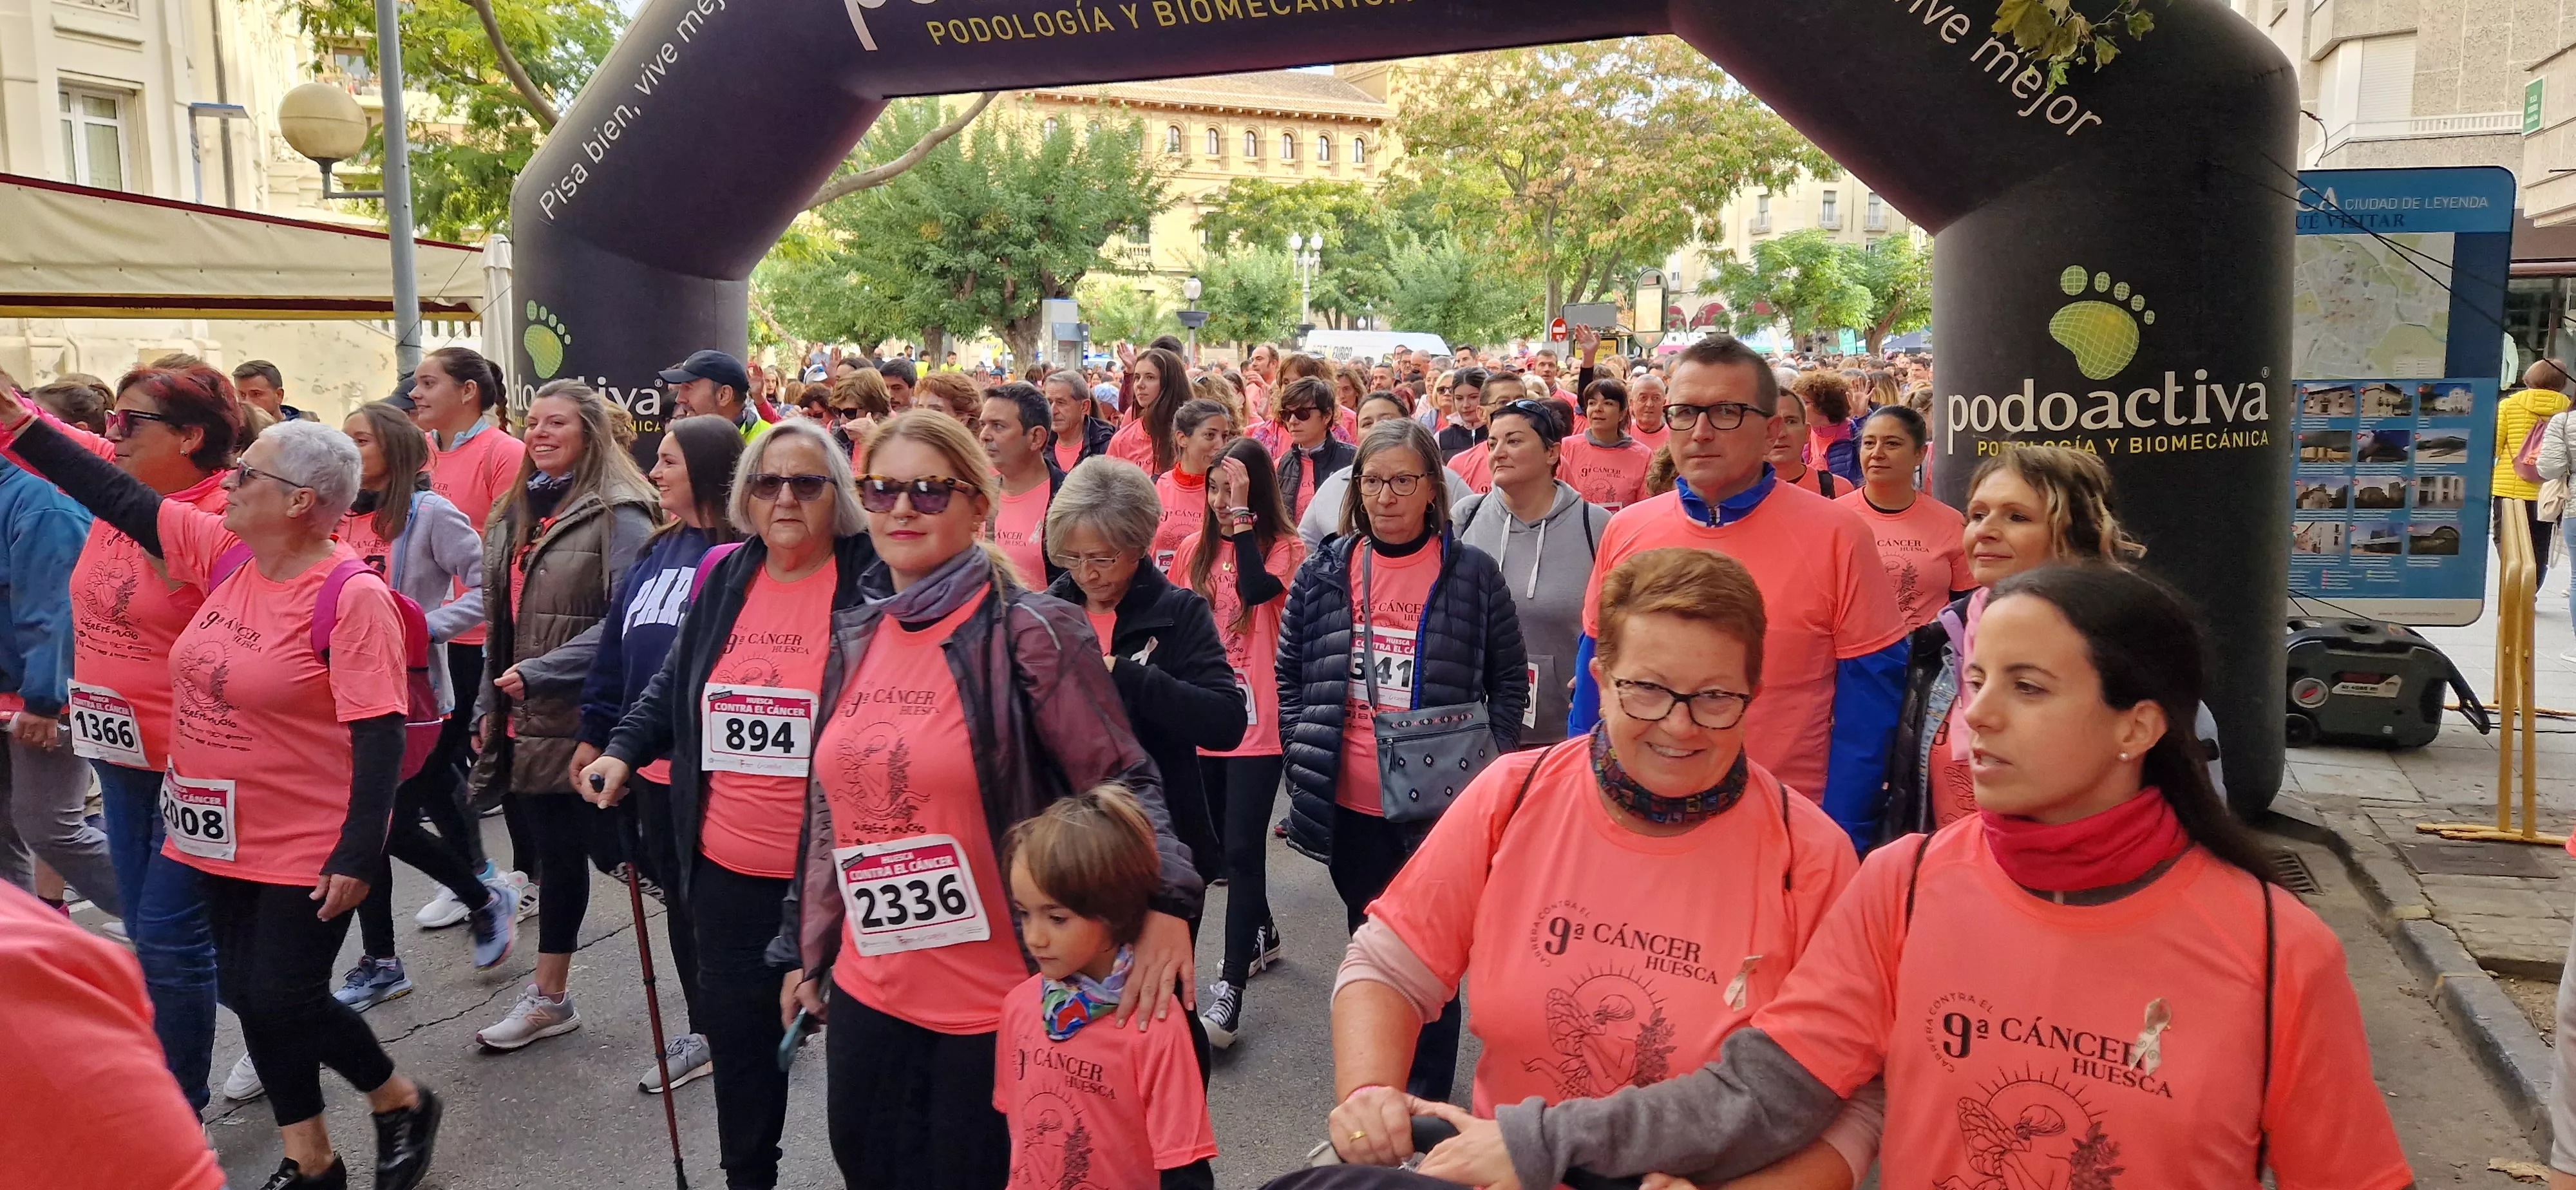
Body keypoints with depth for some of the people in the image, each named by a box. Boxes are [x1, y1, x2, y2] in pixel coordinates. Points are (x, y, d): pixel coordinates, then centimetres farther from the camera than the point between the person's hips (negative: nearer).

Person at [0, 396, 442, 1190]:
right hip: (222, 836, 8)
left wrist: (356, 857, -24)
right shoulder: (225, 553, 0)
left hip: (308, 850, -8)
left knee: (284, 1002, -2)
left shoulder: (351, 596, -22)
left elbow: (381, 738, -23)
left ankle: (401, 1102, 24)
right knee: (248, 995, 14)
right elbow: (119, 499, 9)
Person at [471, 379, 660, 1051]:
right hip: (523, 720, 7)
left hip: (578, 718, -7)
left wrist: (539, 672, -21)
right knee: (540, 850, 12)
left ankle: (549, 998, 12)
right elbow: (501, 622, 21)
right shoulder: (514, 513, 16)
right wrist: (489, 704, 17)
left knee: (561, 850, 0)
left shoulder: (619, 514, -10)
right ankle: (548, 997, 26)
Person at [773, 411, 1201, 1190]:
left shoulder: (1029, 631, -12)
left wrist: (1164, 902, -30)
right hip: (867, 992, 6)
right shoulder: (855, 639, 6)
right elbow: (830, 812, 14)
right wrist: (808, 952, 18)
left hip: (996, 1003, -6)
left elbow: (1123, 782, -14)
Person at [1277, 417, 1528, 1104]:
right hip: (1350, 805, 3)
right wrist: (1300, 756, 0)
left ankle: (1427, 1099, 21)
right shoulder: (1325, 572, 2)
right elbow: (1290, 675, 9)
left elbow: (1510, 681, 1)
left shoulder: (1473, 575, -5)